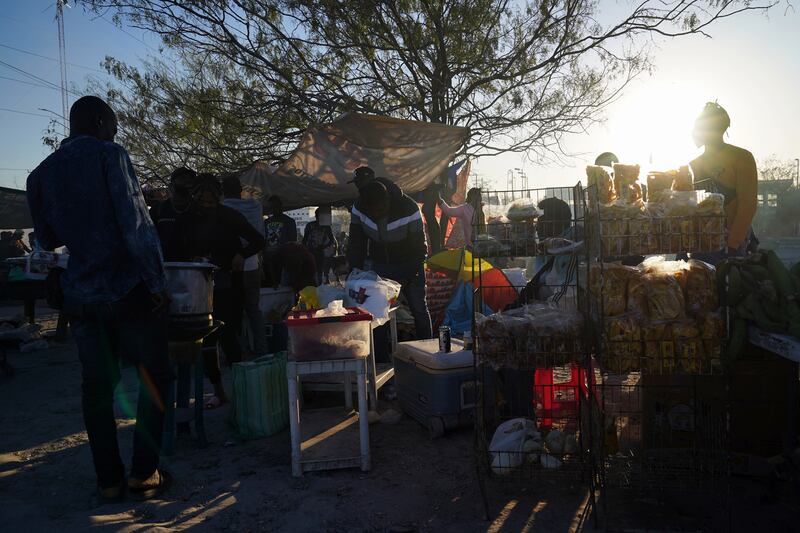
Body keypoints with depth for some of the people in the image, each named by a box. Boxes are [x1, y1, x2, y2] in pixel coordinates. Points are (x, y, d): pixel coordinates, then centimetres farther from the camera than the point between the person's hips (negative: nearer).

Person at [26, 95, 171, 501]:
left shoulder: (41, 174, 10)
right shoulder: (108, 155, -7)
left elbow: (47, 240, 18)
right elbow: (135, 223, -15)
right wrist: (156, 283, -13)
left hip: (80, 295, 6)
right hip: (127, 289, -5)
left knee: (97, 386, 11)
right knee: (154, 378, 8)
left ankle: (109, 480, 18)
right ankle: (143, 473, 10)